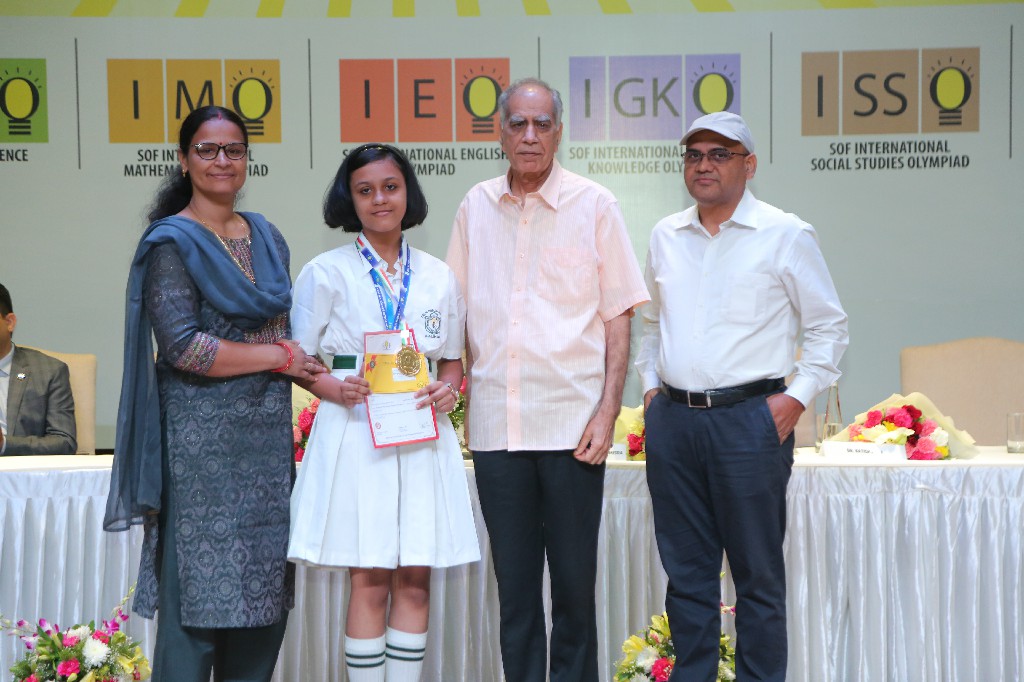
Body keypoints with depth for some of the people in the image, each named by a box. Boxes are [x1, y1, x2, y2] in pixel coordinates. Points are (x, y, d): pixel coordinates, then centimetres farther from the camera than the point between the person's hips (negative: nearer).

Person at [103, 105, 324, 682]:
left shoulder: (267, 238, 14)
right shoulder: (172, 243, -4)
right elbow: (182, 346, -14)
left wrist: (303, 364, -1)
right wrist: (278, 357, -9)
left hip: (268, 430, 6)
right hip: (203, 434, -6)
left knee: (267, 589, 7)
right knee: (200, 593, -4)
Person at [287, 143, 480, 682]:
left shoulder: (437, 277, 12)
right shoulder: (326, 273, 3)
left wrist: (449, 390, -2)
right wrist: (334, 389, -17)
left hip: (422, 437, 3)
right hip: (355, 432, -3)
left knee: (415, 578, 2)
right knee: (370, 580, -3)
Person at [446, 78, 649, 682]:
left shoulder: (594, 206, 1)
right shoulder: (476, 207, 10)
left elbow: (618, 316, 0)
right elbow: (458, 314, 16)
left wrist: (608, 411, -7)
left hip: (572, 422, -3)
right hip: (495, 422, 3)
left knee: (575, 584, 3)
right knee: (514, 586, 9)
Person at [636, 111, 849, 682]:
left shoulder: (786, 235, -1)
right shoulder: (666, 236, 13)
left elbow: (829, 326, 2)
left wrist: (797, 397, -6)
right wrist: (651, 385, 14)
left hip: (749, 419, -4)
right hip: (672, 420, 5)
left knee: (757, 573, 2)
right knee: (686, 570, 11)